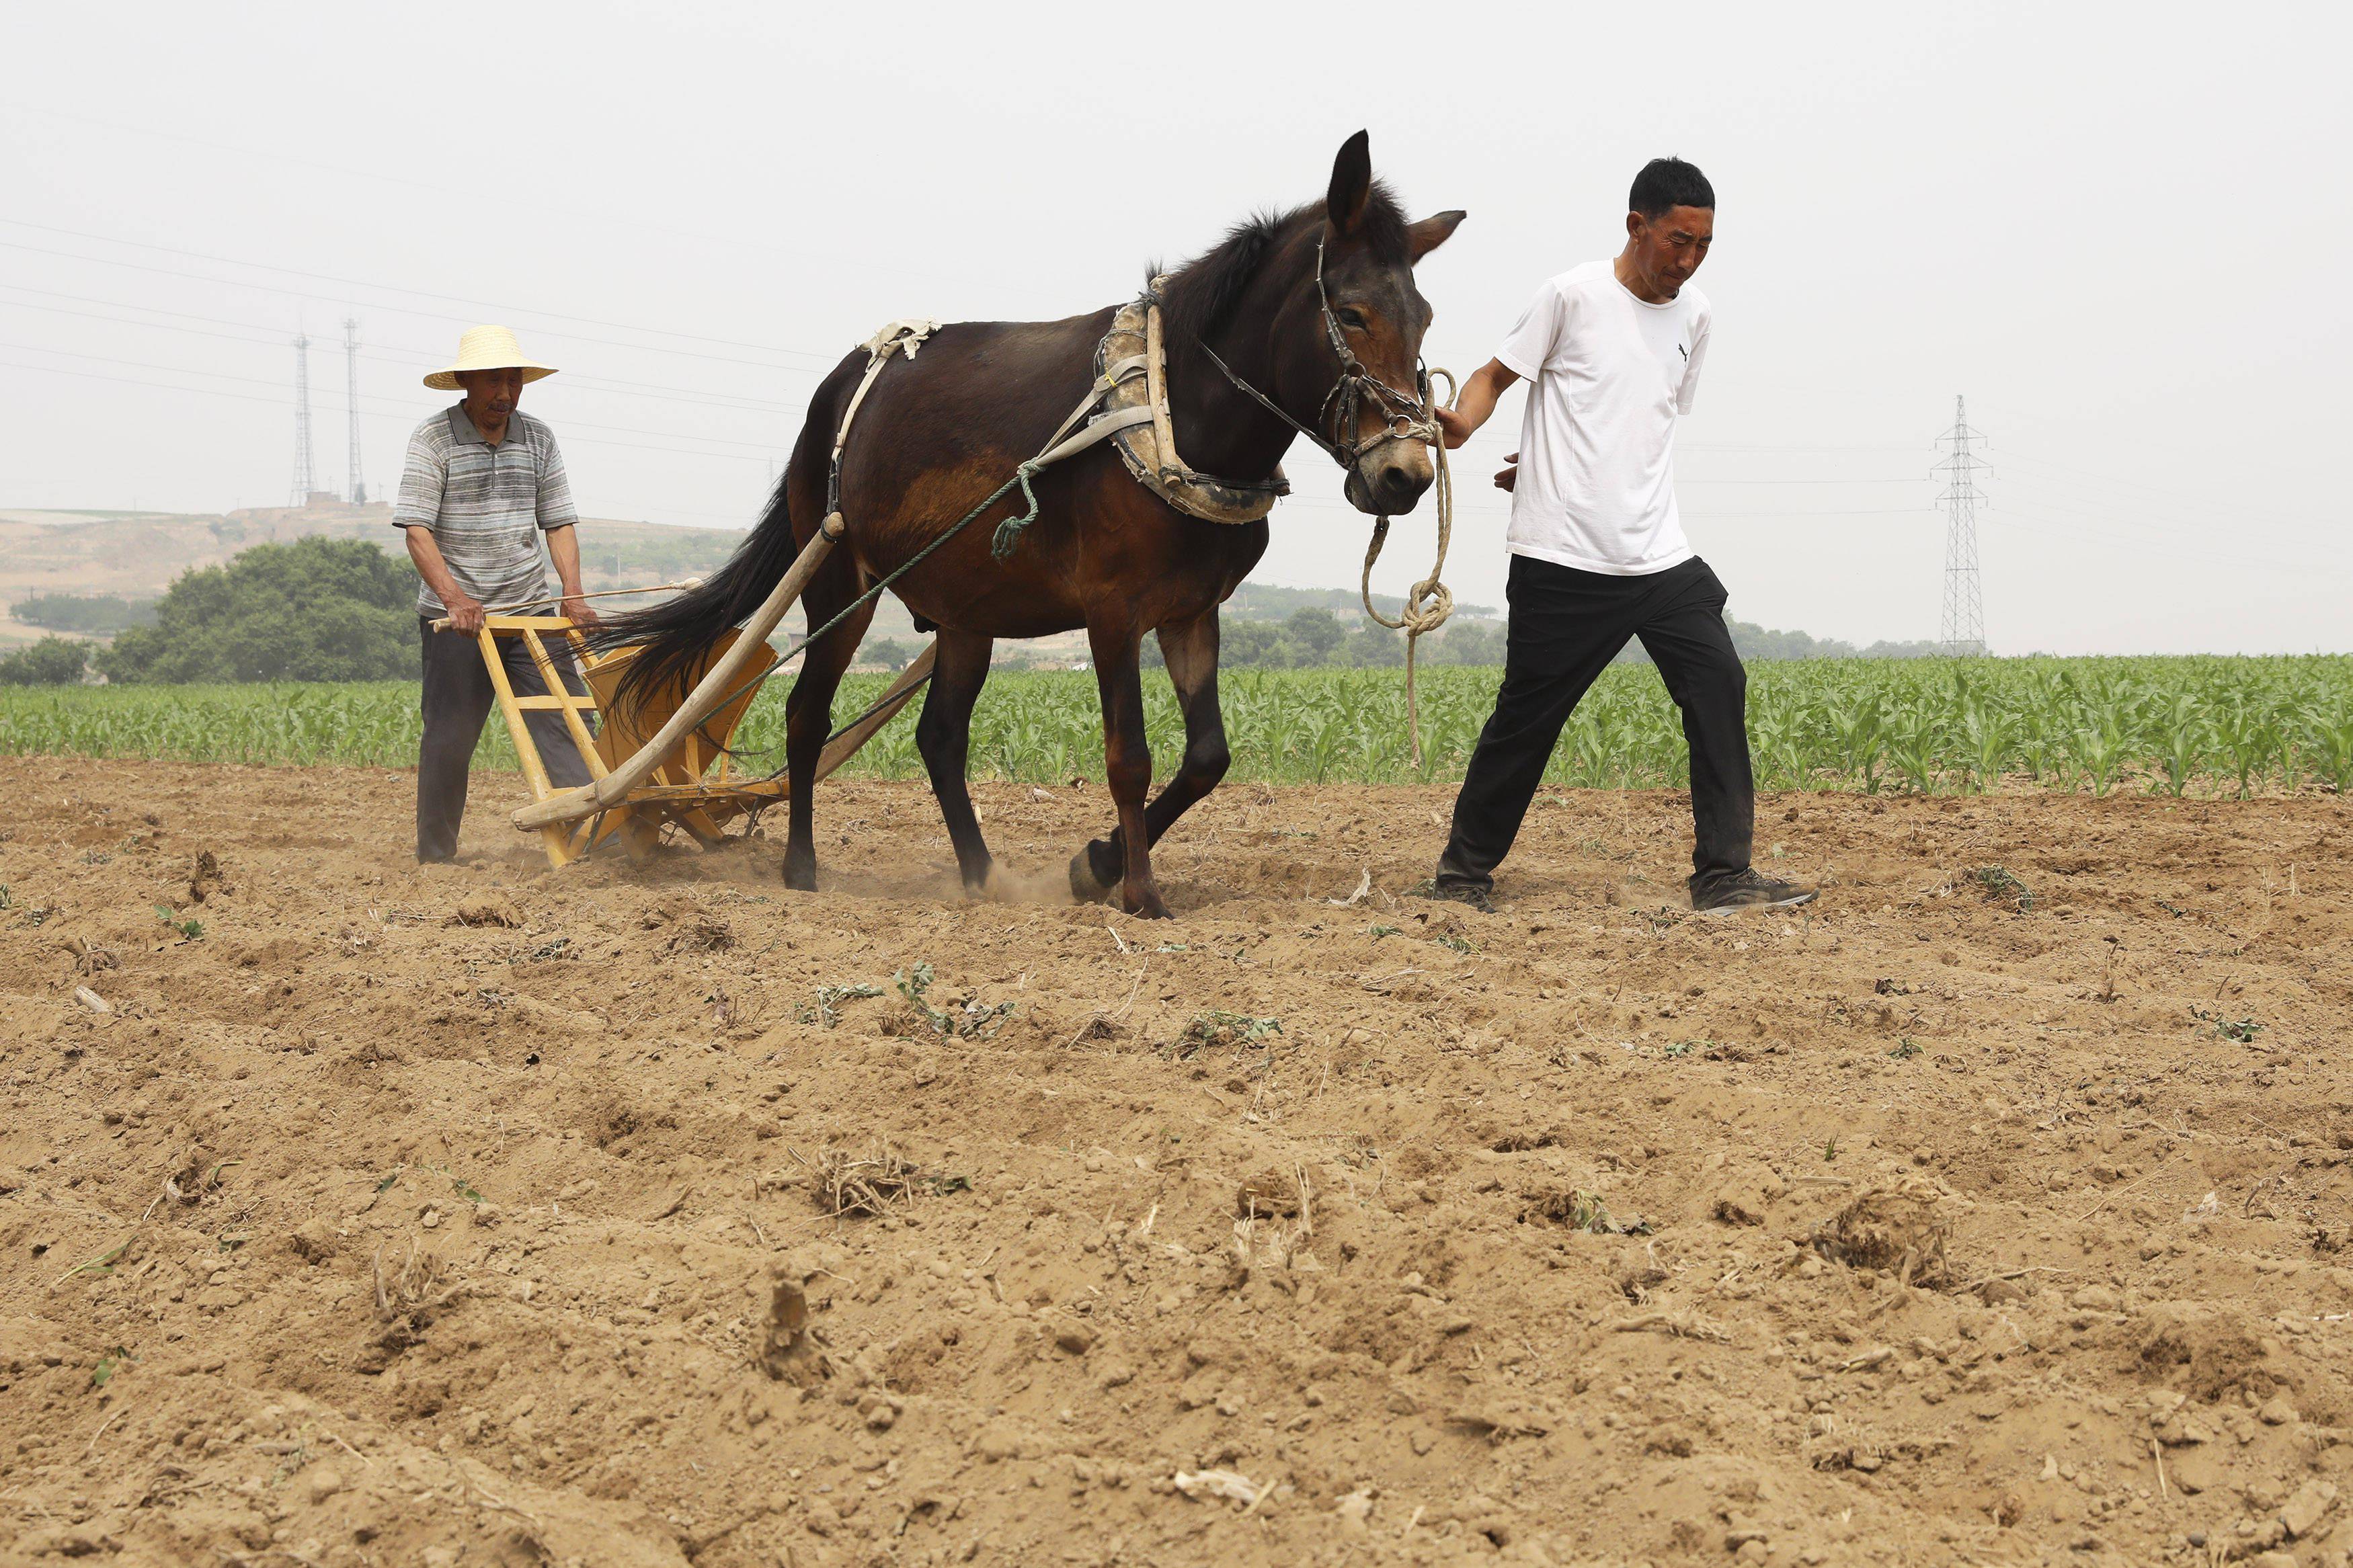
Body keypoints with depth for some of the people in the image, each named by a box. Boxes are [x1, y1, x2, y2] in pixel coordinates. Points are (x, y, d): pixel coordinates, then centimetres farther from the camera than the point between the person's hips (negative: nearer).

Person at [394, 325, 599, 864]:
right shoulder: (433, 440, -5)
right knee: (449, 738, 2)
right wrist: (454, 597, -25)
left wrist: (573, 593, -5)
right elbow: (417, 531, -12)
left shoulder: (538, 439, 9)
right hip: (456, 617, -3)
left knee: (564, 723, -6)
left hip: (530, 612, 4)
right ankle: (434, 856, 12)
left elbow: (559, 522, 10)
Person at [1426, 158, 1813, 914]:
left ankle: (1724, 874, -1)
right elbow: (1495, 375, 1)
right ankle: (1464, 869, 17)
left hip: (1660, 557, 5)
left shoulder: (1693, 314, 12)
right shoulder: (1573, 296, -4)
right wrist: (1460, 422, -21)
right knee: (1527, 714, 0)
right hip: (1562, 559, -5)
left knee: (1718, 682, -6)